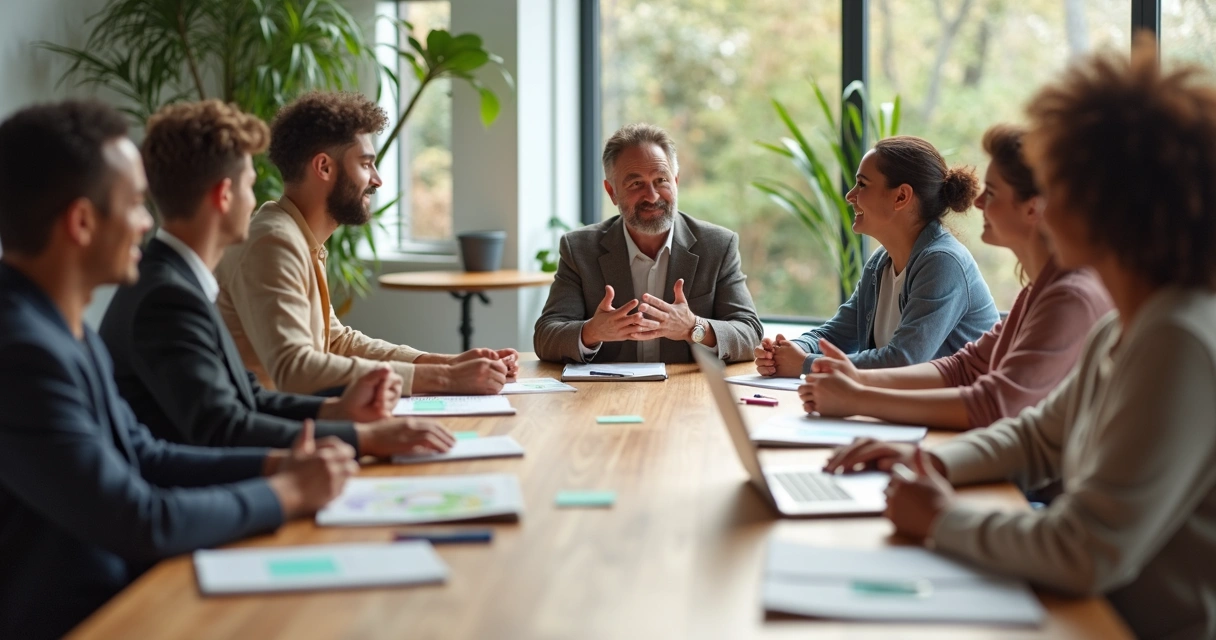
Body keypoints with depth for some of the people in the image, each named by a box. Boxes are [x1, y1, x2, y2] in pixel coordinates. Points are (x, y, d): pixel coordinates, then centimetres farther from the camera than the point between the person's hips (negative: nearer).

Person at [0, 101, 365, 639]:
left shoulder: (66, 329, 5)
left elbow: (143, 458, 13)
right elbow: (140, 523, -22)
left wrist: (276, 464, 1)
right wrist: (286, 493, -10)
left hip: (116, 595, 8)